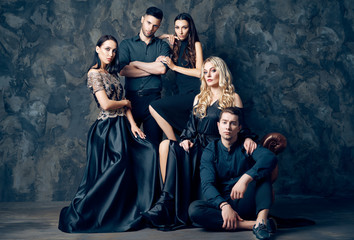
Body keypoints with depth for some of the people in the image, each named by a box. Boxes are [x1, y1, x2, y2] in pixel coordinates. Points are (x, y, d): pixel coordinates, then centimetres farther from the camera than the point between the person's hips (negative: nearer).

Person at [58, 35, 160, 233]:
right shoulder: (94, 73, -8)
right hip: (107, 129, -8)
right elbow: (106, 104, -18)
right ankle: (79, 214, 5)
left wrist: (133, 124, -1)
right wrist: (126, 103, 0)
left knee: (148, 152, -5)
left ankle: (140, 208, 3)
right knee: (114, 170, -10)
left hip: (122, 126, 8)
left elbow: (123, 102, 12)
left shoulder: (112, 73, 18)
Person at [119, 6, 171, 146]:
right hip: (131, 98, 0)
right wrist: (152, 68, -2)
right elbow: (122, 70, -5)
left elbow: (162, 69, -6)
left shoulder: (162, 46, 13)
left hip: (153, 99, 0)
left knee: (154, 143, -1)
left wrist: (135, 63, 1)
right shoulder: (126, 44, 12)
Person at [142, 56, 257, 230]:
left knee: (171, 150, -32)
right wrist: (185, 139, 0)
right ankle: (167, 202, -31)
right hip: (196, 147, 5)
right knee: (165, 144, -28)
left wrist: (247, 138, -18)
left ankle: (166, 203, -31)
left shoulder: (233, 98, 10)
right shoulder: (199, 98, 24)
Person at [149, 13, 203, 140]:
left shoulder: (195, 44, 2)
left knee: (154, 107, -19)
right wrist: (164, 37, 11)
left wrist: (174, 67, -6)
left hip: (194, 92, -7)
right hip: (182, 92, 7)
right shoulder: (176, 45, 17)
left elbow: (199, 72, -8)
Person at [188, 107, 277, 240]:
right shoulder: (210, 152, 4)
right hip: (221, 203, 0)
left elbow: (271, 158, -20)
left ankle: (261, 220, -36)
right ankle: (252, 224, -31)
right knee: (194, 209, -28)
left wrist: (245, 179, -36)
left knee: (260, 169, -19)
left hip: (246, 203, 0)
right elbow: (207, 185, -11)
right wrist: (224, 205, -31)